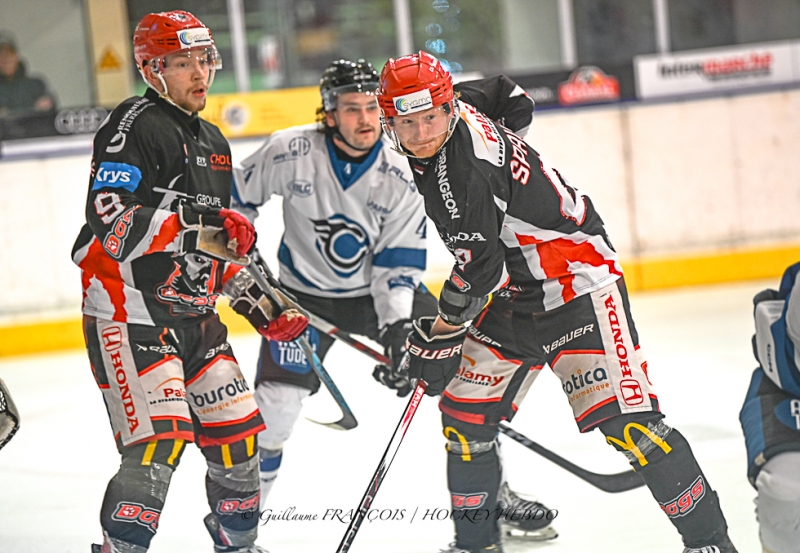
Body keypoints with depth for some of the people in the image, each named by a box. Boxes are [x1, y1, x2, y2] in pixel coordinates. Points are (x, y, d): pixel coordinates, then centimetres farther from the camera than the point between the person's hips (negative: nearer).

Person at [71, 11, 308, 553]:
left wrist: (260, 305, 18)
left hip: (194, 317, 9)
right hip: (131, 315, -9)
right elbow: (111, 219, -26)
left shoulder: (213, 141, 17)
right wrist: (199, 227, -33)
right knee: (158, 444, -19)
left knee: (238, 433, 11)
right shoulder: (135, 127, -12)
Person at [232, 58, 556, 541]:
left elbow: (398, 265, -14)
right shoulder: (290, 152, -19)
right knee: (278, 400, -16)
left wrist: (397, 328, -26)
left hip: (383, 290, 2)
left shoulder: (400, 177, -15)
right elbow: (237, 199, -3)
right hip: (303, 293, -2)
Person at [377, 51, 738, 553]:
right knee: (464, 413, 7)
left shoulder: (460, 170, -26)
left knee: (625, 419, -17)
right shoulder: (464, 111, 1)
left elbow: (480, 267, -25)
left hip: (579, 288, -10)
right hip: (516, 299, 10)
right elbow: (500, 94, 24)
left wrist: (438, 338, -11)